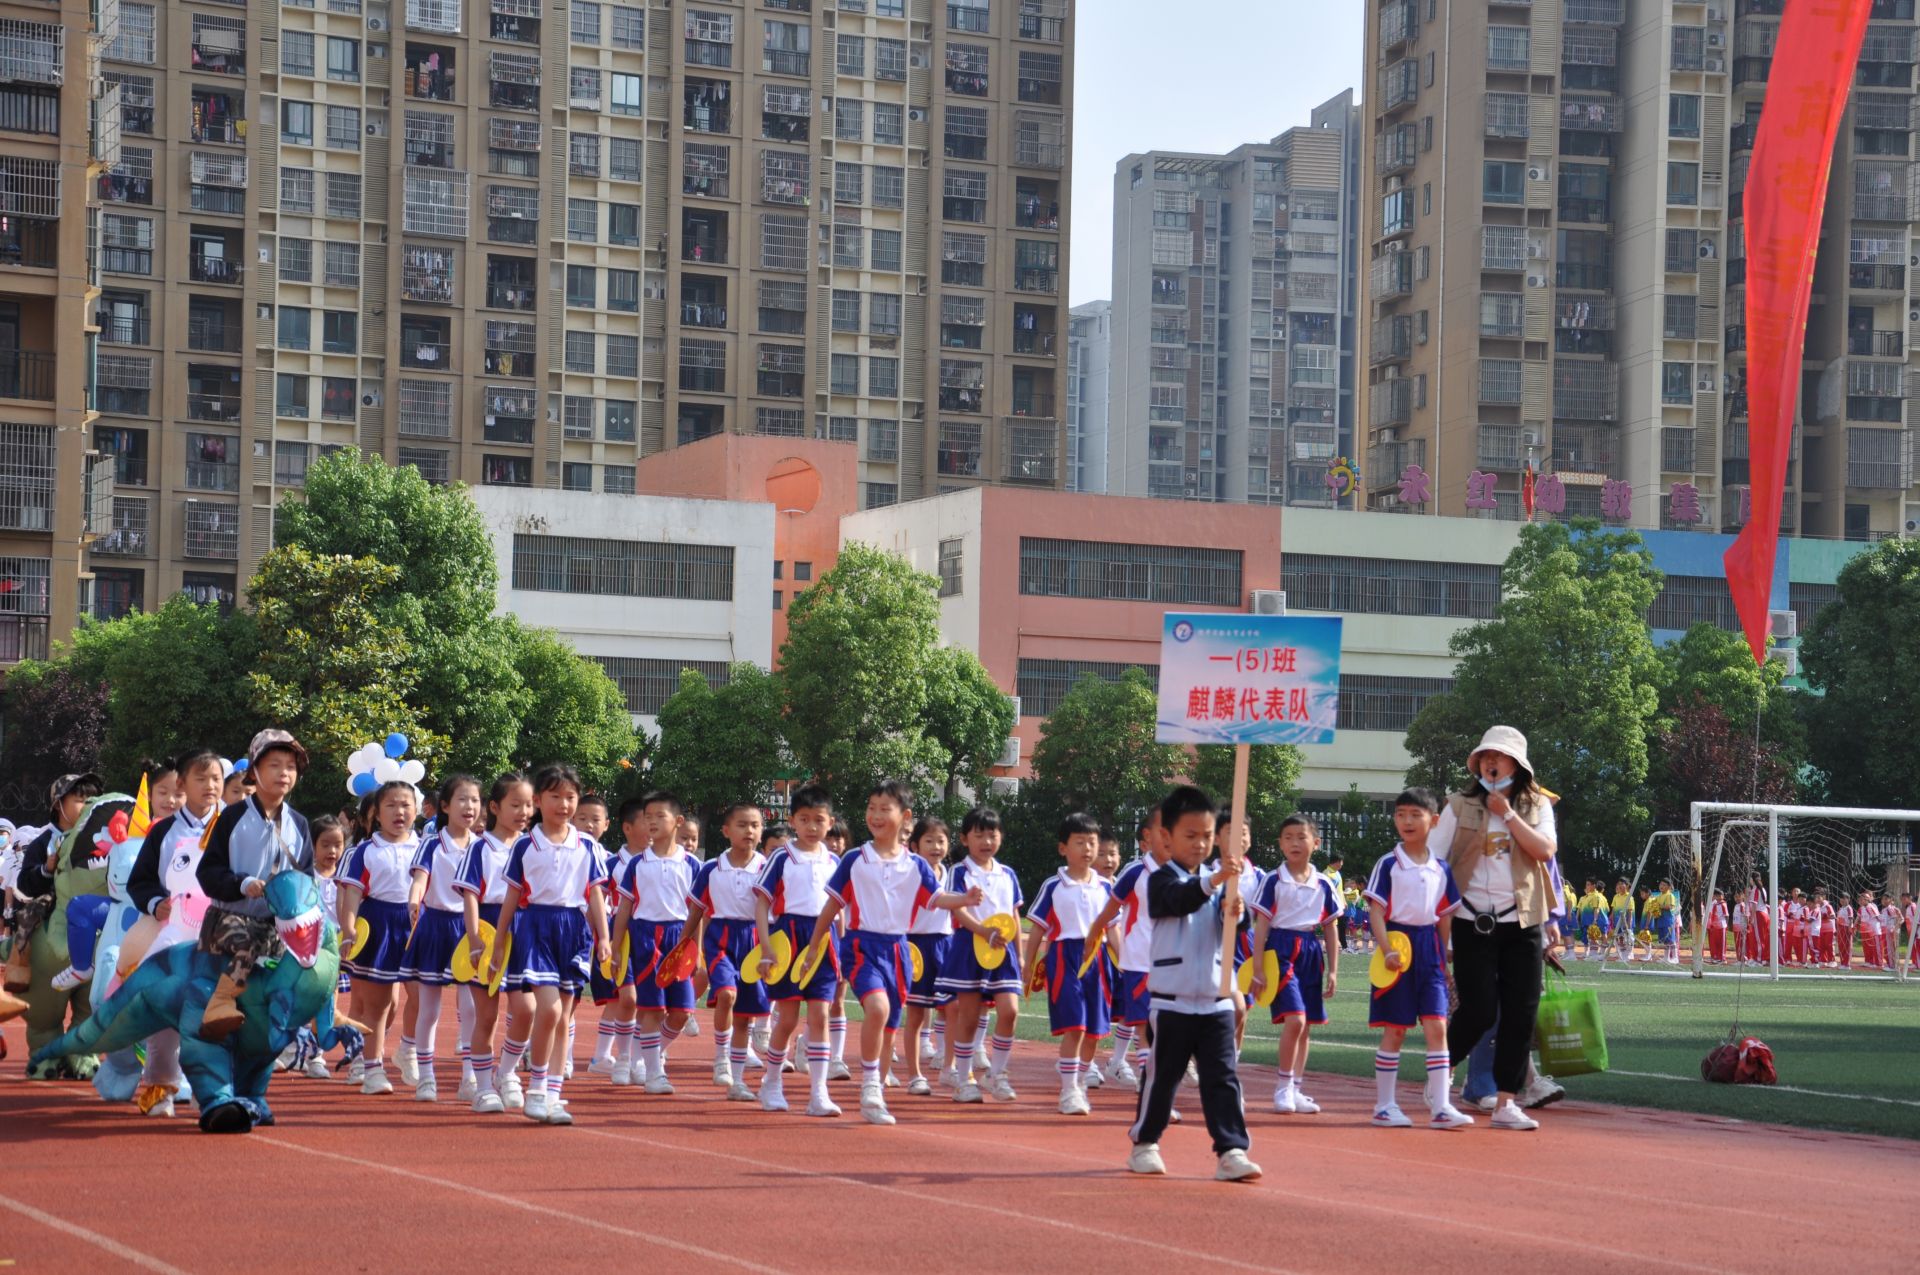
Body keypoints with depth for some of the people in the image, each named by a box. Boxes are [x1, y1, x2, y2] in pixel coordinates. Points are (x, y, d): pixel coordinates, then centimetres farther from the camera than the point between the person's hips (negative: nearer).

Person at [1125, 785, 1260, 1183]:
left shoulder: (1220, 884, 10)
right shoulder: (1163, 881, -5)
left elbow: (1226, 927, -2)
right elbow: (1180, 900, -27)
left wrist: (1233, 910, -27)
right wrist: (1215, 879, -45)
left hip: (1216, 999, 4)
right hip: (1172, 998, -4)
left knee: (1222, 1078, -2)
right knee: (1162, 1075, 6)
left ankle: (1232, 1151, -4)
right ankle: (1144, 1144, 23)